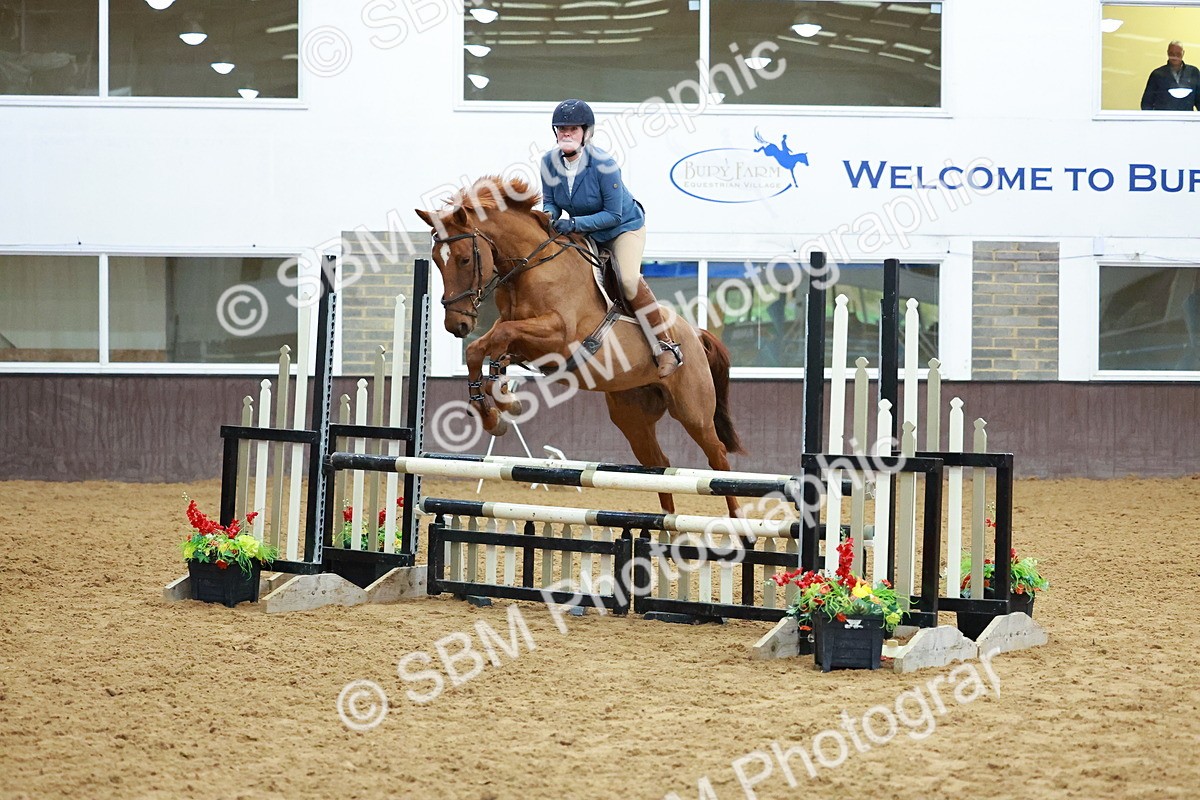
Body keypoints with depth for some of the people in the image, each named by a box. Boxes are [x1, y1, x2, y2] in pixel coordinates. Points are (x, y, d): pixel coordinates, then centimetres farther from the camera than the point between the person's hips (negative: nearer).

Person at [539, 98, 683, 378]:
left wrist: (574, 223, -37)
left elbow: (613, 215, -26)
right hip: (584, 232, 7)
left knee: (629, 280, -28)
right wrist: (548, 218, -27)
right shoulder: (550, 162, -13)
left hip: (624, 227, -7)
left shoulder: (604, 165, -30)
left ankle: (665, 347, -20)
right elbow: (550, 202, -2)